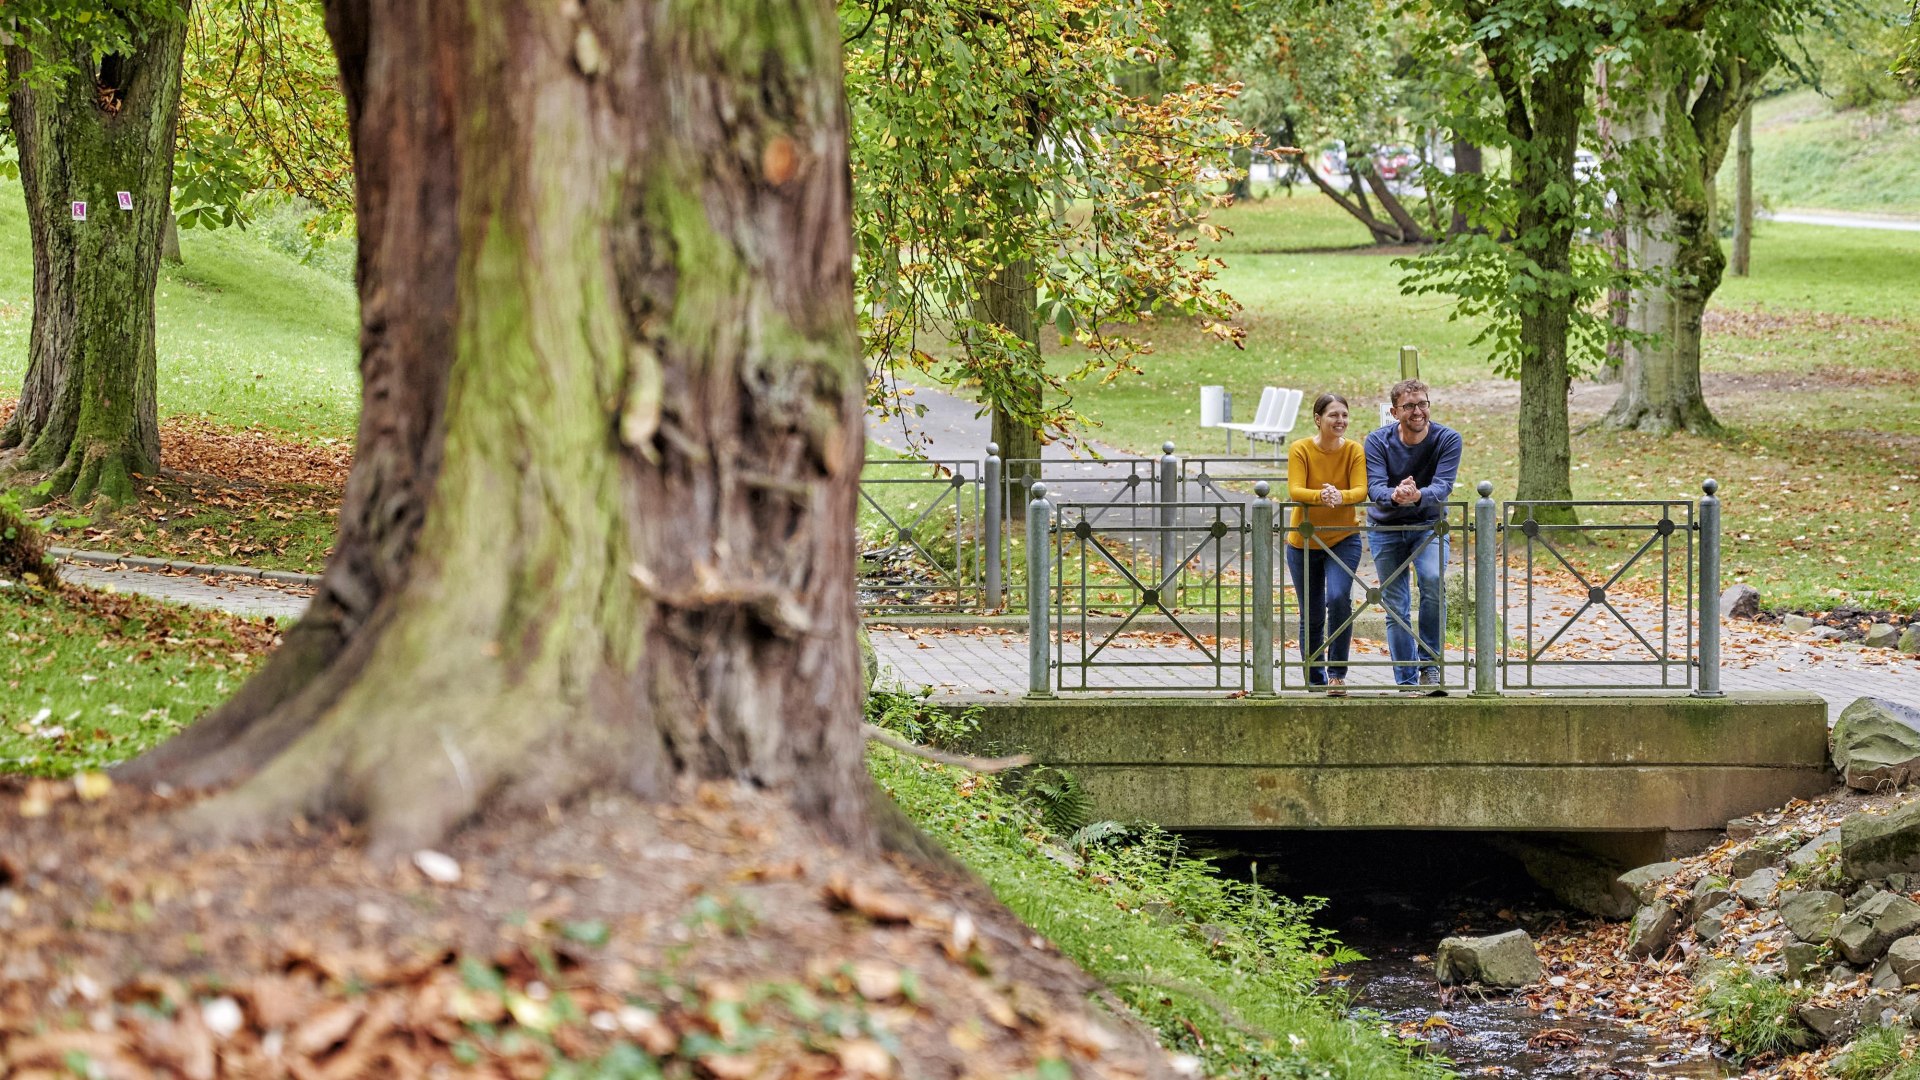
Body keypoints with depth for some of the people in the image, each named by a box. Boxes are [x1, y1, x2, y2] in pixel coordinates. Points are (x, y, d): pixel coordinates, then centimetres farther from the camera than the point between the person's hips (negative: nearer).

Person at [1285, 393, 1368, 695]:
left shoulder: (1354, 451, -7)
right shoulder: (1300, 450, -10)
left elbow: (1360, 491, -18)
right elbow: (1295, 491, -22)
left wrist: (1340, 496, -40)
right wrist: (1320, 496, -43)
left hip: (1343, 540, 0)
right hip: (1303, 542, 0)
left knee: (1339, 598, -23)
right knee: (1311, 618, 8)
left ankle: (1337, 673, -12)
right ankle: (1314, 681, 25)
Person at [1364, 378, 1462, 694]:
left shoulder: (1448, 440, -14)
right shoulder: (1378, 441, -12)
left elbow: (1442, 486, -25)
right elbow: (1374, 488, -24)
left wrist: (1418, 496, -48)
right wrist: (1394, 496, -48)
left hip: (1429, 525, -1)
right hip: (1387, 529, 1)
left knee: (1433, 580, -28)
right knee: (1396, 607, 2)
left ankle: (1429, 665, -17)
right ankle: (1406, 683, 11)